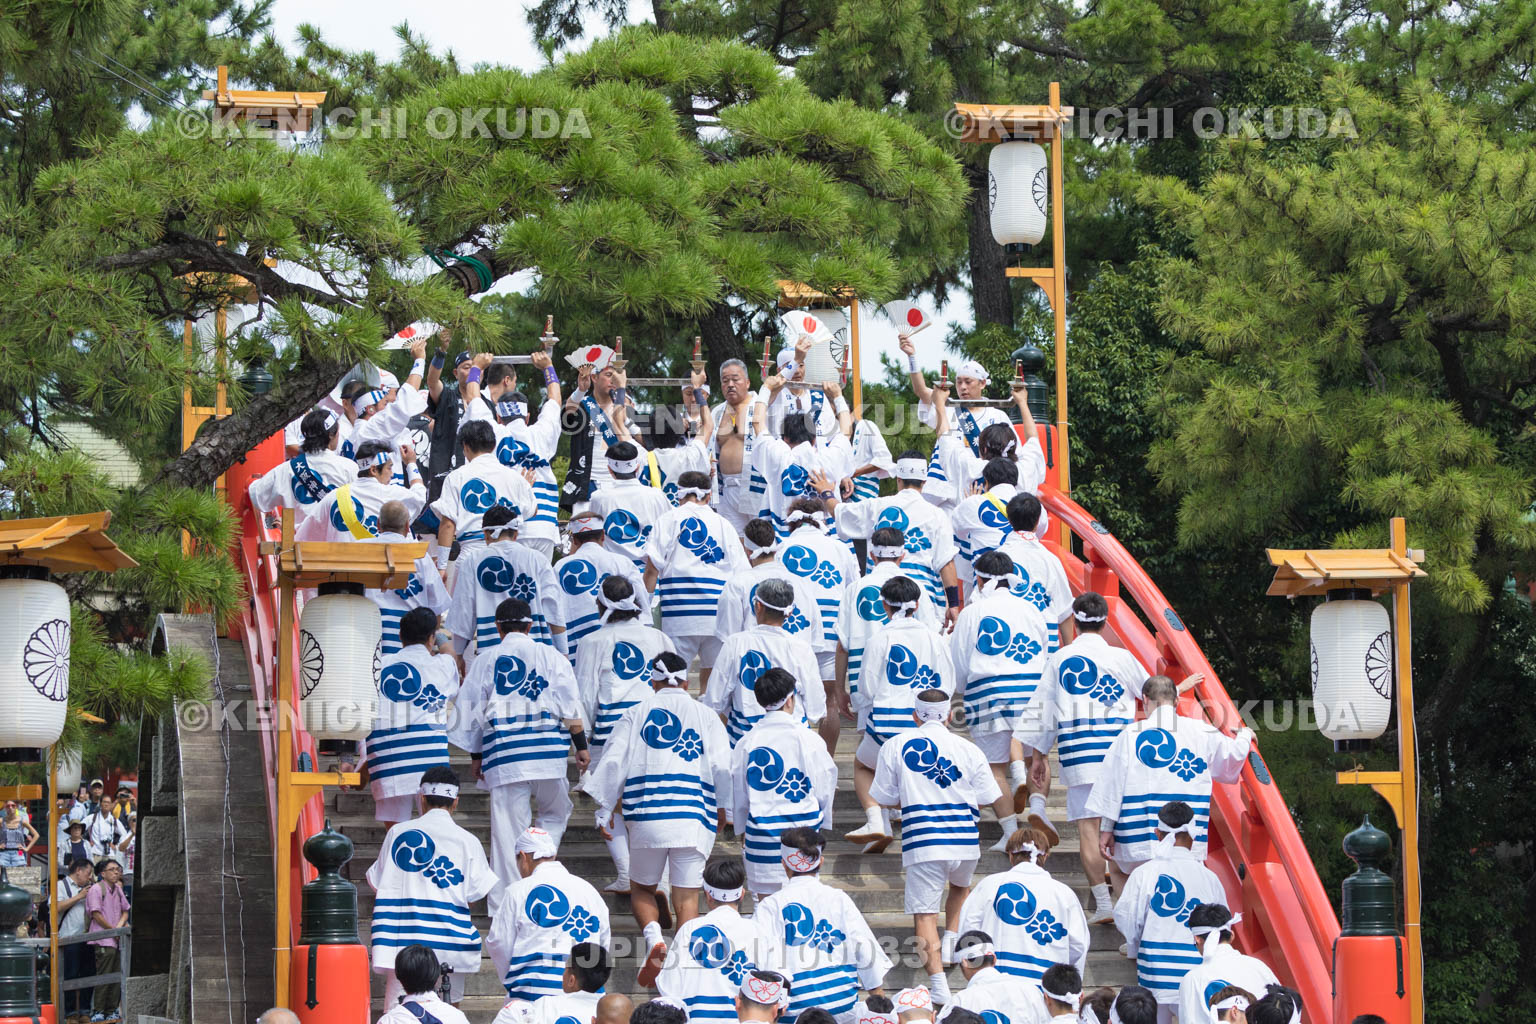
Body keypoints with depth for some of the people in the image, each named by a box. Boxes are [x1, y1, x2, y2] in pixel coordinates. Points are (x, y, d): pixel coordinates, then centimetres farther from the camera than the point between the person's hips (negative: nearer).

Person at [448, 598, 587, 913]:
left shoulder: (486, 661, 9)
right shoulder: (550, 656, 6)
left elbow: (472, 713, 13)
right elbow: (570, 706, 4)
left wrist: (477, 756, 22)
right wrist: (581, 745, 11)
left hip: (503, 756, 1)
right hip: (547, 753, -1)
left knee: (507, 828, 2)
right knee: (555, 814, 19)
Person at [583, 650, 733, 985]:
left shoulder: (637, 714, 10)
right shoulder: (706, 716, 11)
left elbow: (613, 763, 5)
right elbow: (722, 767, 4)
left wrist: (604, 812, 11)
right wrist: (722, 809, 16)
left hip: (647, 818, 0)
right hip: (694, 819, 0)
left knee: (642, 889, 13)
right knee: (687, 894, 4)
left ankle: (653, 936, -14)